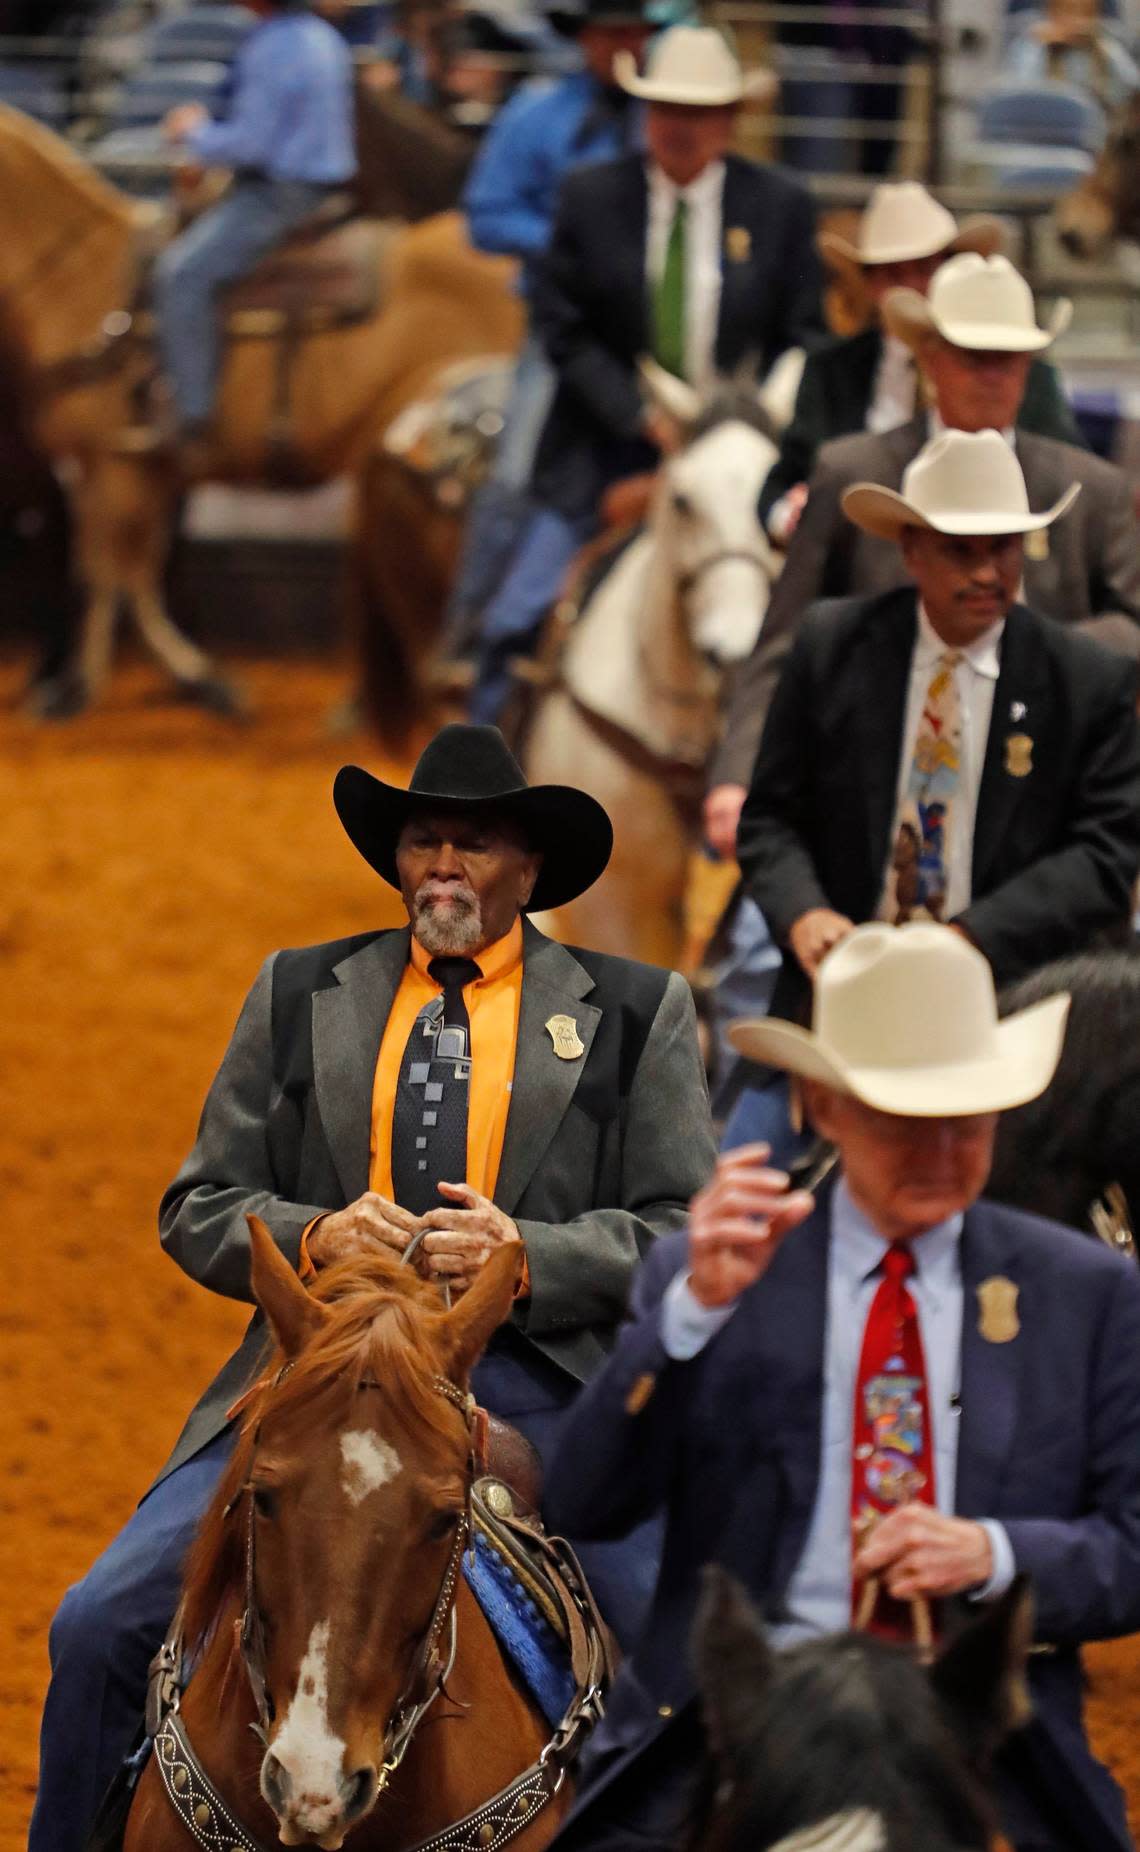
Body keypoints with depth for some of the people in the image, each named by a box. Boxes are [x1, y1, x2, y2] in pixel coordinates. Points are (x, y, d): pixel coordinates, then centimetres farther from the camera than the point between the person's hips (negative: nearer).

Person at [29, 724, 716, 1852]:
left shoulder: (635, 1015, 10)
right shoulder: (297, 996, 16)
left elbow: (686, 1236, 4)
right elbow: (198, 1209, 15)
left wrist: (525, 1253, -13)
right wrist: (314, 1238, -7)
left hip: (539, 1374, -2)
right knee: (102, 1624, -13)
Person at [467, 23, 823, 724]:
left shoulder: (781, 206, -1)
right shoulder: (591, 196, -2)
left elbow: (801, 343, 2)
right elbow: (563, 332, -3)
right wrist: (644, 418, -15)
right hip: (610, 447, 0)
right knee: (516, 622, -6)